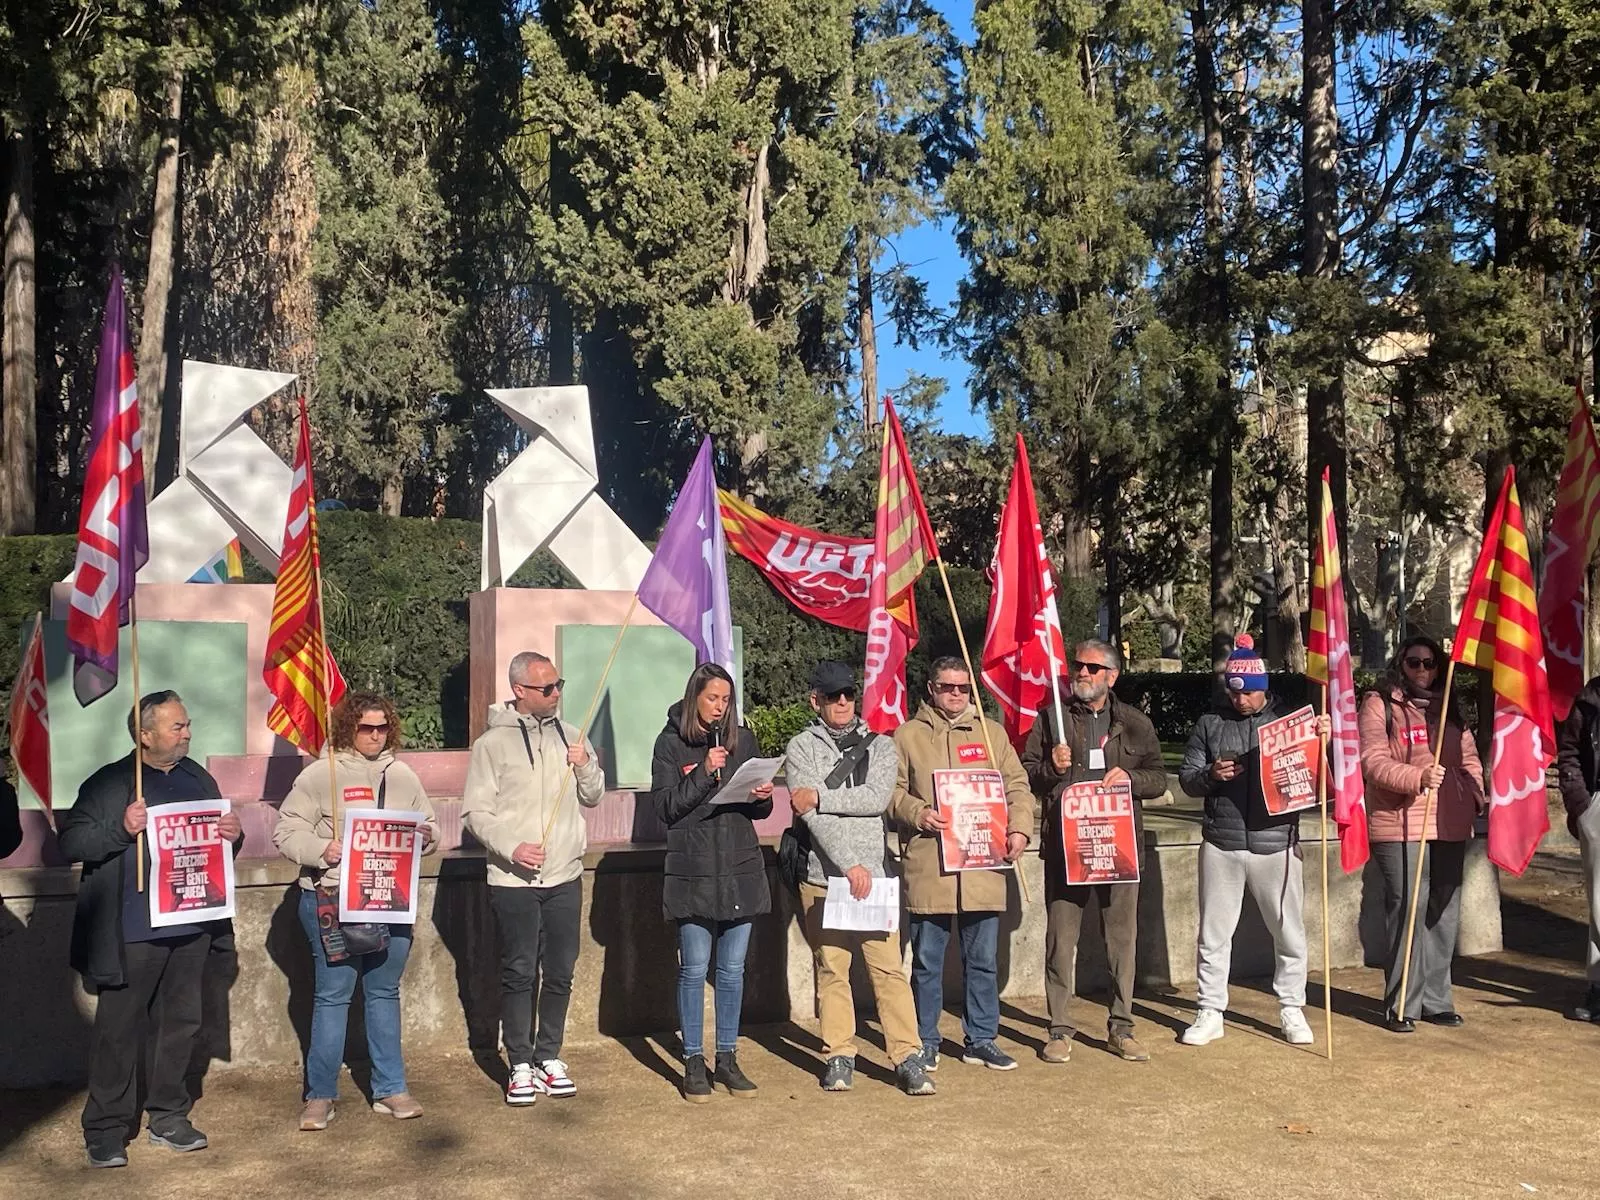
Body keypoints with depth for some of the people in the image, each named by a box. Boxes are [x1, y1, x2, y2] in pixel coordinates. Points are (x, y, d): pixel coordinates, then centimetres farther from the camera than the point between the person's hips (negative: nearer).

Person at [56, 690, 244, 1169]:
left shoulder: (198, 779, 12)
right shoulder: (109, 782, -5)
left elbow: (219, 835, 23)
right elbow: (70, 842, -10)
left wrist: (233, 835, 0)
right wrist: (121, 829, -24)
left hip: (192, 926, 6)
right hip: (132, 932, -5)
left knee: (181, 1021, 12)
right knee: (120, 1027, 1)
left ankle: (168, 1117, 25)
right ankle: (106, 1130, 13)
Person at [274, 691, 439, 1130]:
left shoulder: (402, 776, 10)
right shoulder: (320, 774, -3)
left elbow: (430, 828, 17)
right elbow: (286, 832, -6)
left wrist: (426, 837, -5)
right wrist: (322, 849, -22)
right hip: (332, 900, -4)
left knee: (385, 993, 12)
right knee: (332, 995, 0)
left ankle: (390, 1090, 21)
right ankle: (320, 1095, 13)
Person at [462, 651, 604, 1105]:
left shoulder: (570, 736, 8)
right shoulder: (493, 743, -5)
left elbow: (593, 798, 15)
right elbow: (476, 812, -7)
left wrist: (586, 768, -5)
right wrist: (512, 848, -20)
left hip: (565, 877, 4)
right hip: (513, 880, -4)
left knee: (560, 973, 10)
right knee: (519, 974, 2)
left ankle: (550, 1057, 23)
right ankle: (521, 1064, 13)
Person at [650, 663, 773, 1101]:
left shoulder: (743, 739, 9)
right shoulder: (672, 742, -1)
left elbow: (760, 809, 14)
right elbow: (664, 806, -7)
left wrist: (764, 797, -9)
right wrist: (704, 772, -17)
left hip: (741, 869, 3)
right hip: (693, 871, -3)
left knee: (733, 969, 9)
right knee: (694, 969, 1)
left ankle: (727, 1059, 20)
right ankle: (694, 1063, 13)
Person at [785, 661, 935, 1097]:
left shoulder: (879, 745, 11)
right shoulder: (802, 747, 4)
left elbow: (878, 798, -7)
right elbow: (811, 814, -8)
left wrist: (821, 795, -12)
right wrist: (849, 865, -16)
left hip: (874, 875, 1)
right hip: (822, 876, -1)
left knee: (888, 967, -2)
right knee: (831, 967, 5)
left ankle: (908, 1058, 2)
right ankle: (839, 1057, 15)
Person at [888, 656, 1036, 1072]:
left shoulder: (991, 732, 13)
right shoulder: (908, 736, 5)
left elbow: (1017, 786, 10)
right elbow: (891, 791, 2)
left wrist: (1020, 828, -5)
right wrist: (918, 814, -16)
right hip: (928, 865, -2)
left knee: (983, 960, 10)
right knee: (927, 961, 6)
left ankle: (981, 1040, 23)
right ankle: (925, 1043, 18)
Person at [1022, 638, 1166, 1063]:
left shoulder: (1135, 724, 12)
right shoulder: (1051, 719, 8)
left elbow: (1158, 779, 12)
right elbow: (1025, 774, 7)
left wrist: (1131, 778, -8)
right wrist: (1051, 768, -12)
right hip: (1064, 845, -1)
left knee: (1123, 937, 6)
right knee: (1061, 938, 1)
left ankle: (1121, 1028, 18)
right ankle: (1060, 1030, 10)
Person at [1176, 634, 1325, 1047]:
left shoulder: (1288, 719, 5)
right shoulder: (1210, 723, 7)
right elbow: (1186, 777, 7)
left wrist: (1321, 739, -17)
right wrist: (1210, 775, -14)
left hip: (1276, 843, -1)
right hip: (1221, 845, 1)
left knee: (1290, 933, 7)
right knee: (1213, 934, 7)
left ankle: (1292, 1010, 23)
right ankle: (1210, 1012, 18)